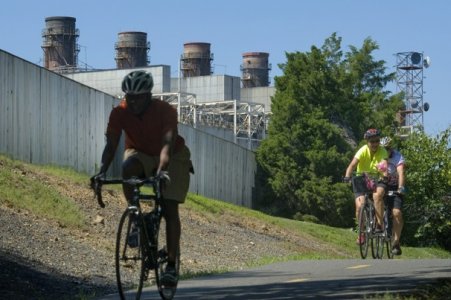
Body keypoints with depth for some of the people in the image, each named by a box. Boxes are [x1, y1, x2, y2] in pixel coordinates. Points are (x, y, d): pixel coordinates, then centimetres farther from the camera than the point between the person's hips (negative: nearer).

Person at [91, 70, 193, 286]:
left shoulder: (165, 111, -29)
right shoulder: (119, 113, -21)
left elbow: (168, 144, -41)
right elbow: (111, 145, -27)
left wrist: (161, 170, -58)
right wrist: (102, 171, -44)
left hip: (172, 157, -2)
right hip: (140, 154, 2)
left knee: (170, 208, -14)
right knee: (128, 168, -34)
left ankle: (172, 264, -9)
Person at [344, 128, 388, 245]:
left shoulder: (382, 151, -13)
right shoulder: (363, 151, -14)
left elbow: (384, 164, -32)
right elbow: (353, 164, -27)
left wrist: (385, 175, -53)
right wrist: (347, 176, -46)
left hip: (377, 180, -1)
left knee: (377, 195, -34)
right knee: (359, 206, -18)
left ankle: (380, 225, -27)